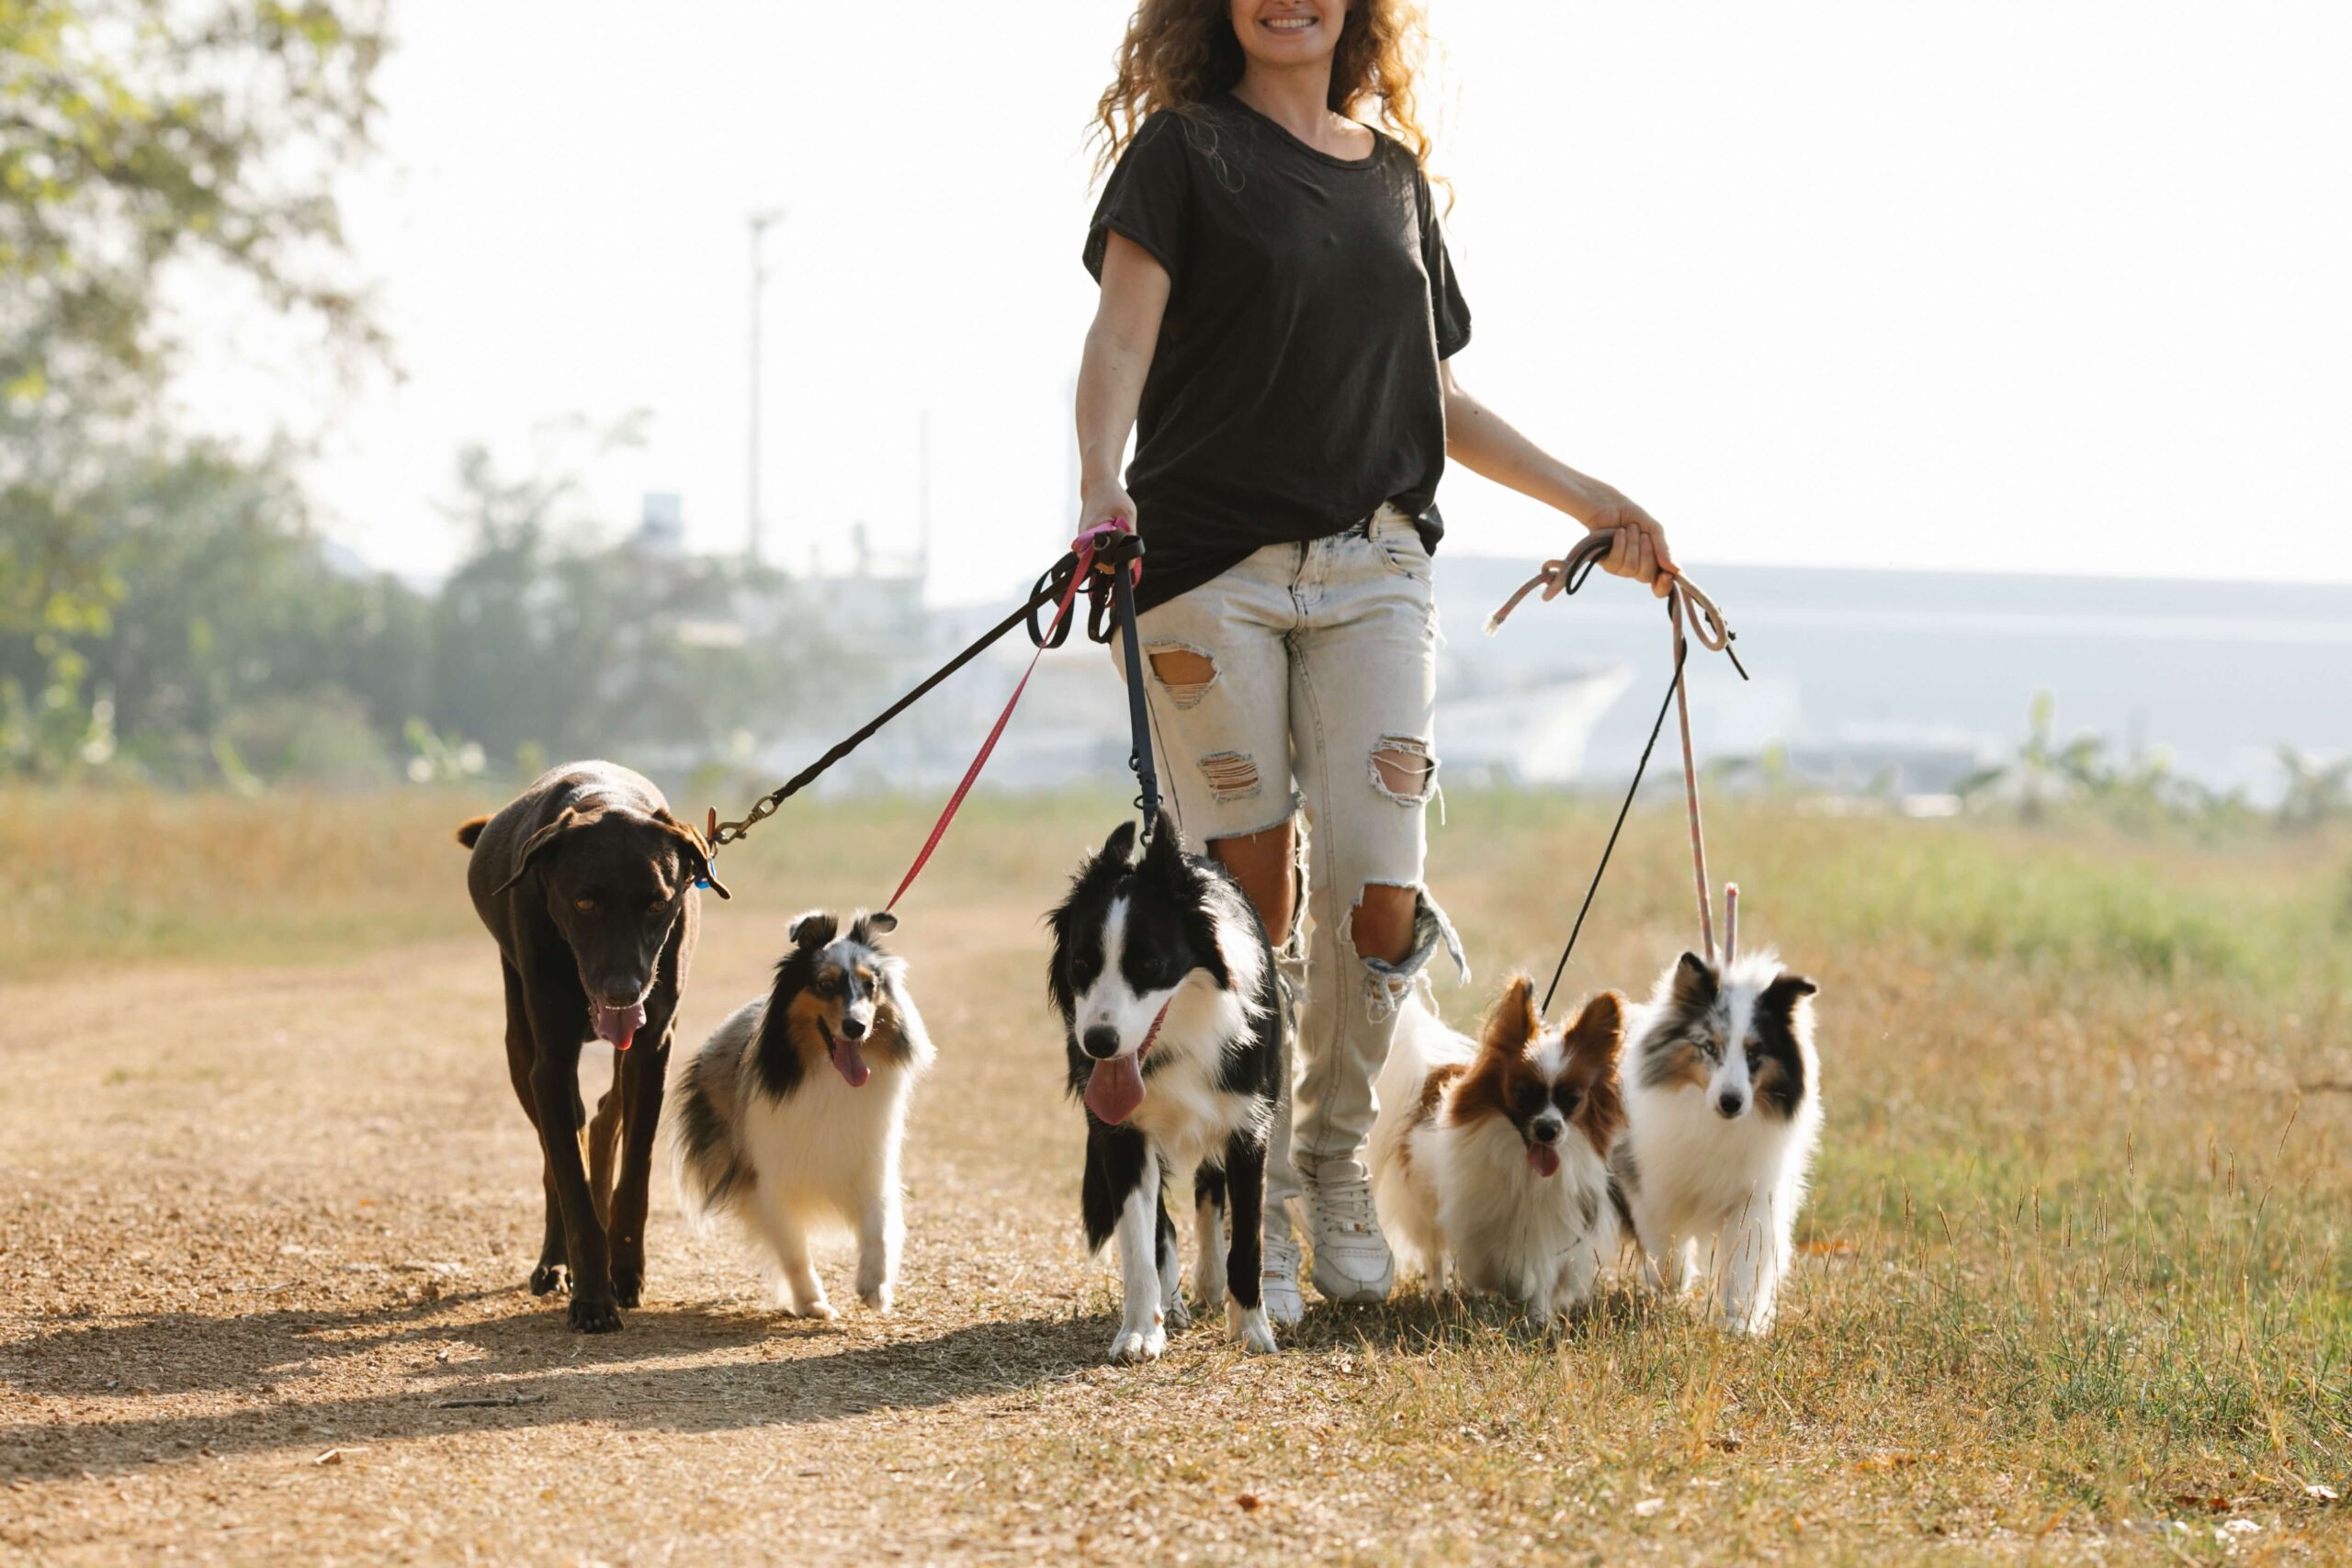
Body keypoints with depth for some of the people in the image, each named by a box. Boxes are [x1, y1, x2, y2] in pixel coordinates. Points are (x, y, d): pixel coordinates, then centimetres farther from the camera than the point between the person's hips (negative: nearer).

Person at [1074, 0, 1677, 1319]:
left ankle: (1337, 1159, 17)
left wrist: (1595, 503, 21)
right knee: (1252, 895, -3)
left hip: (1372, 570, 3)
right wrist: (1102, 486, -26)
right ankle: (1254, 1209, 11)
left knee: (1379, 897, -7)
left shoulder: (1395, 172, 18)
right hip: (1212, 563, -3)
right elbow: (1123, 338, -9)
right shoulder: (1185, 146, 4)